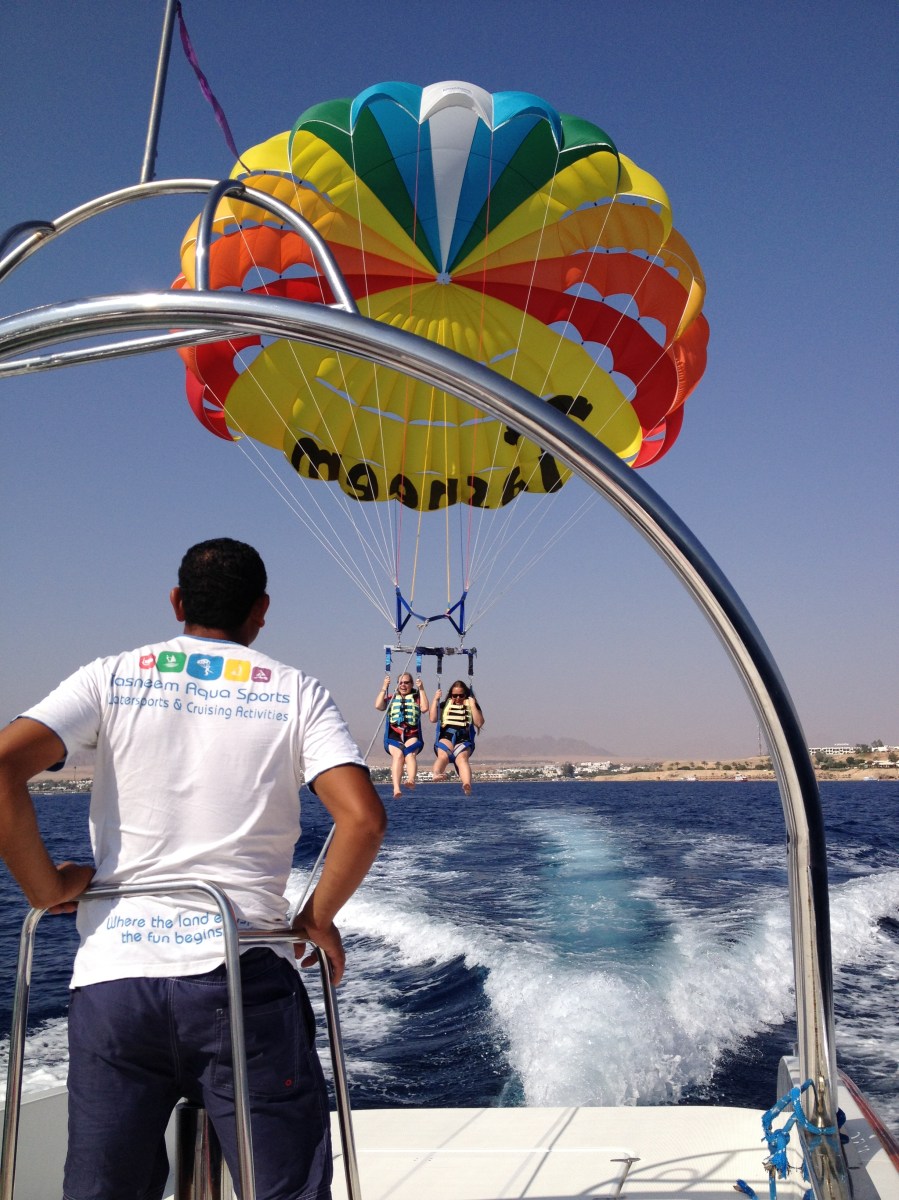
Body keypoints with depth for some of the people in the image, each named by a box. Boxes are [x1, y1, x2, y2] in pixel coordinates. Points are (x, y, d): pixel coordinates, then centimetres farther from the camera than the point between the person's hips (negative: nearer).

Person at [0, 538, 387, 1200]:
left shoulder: (111, 678, 6)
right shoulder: (295, 691, 3)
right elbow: (363, 817, -10)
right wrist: (318, 920, 3)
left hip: (112, 977, 2)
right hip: (242, 976, -2)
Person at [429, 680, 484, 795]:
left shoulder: (472, 705, 19)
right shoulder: (445, 705, 23)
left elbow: (479, 723, 3)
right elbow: (433, 719, 8)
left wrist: (472, 705, -2)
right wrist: (435, 699, 5)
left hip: (464, 739, -1)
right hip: (446, 736, 1)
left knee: (461, 758, -34)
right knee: (443, 755, -33)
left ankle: (467, 785, -59)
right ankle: (436, 774, -65)